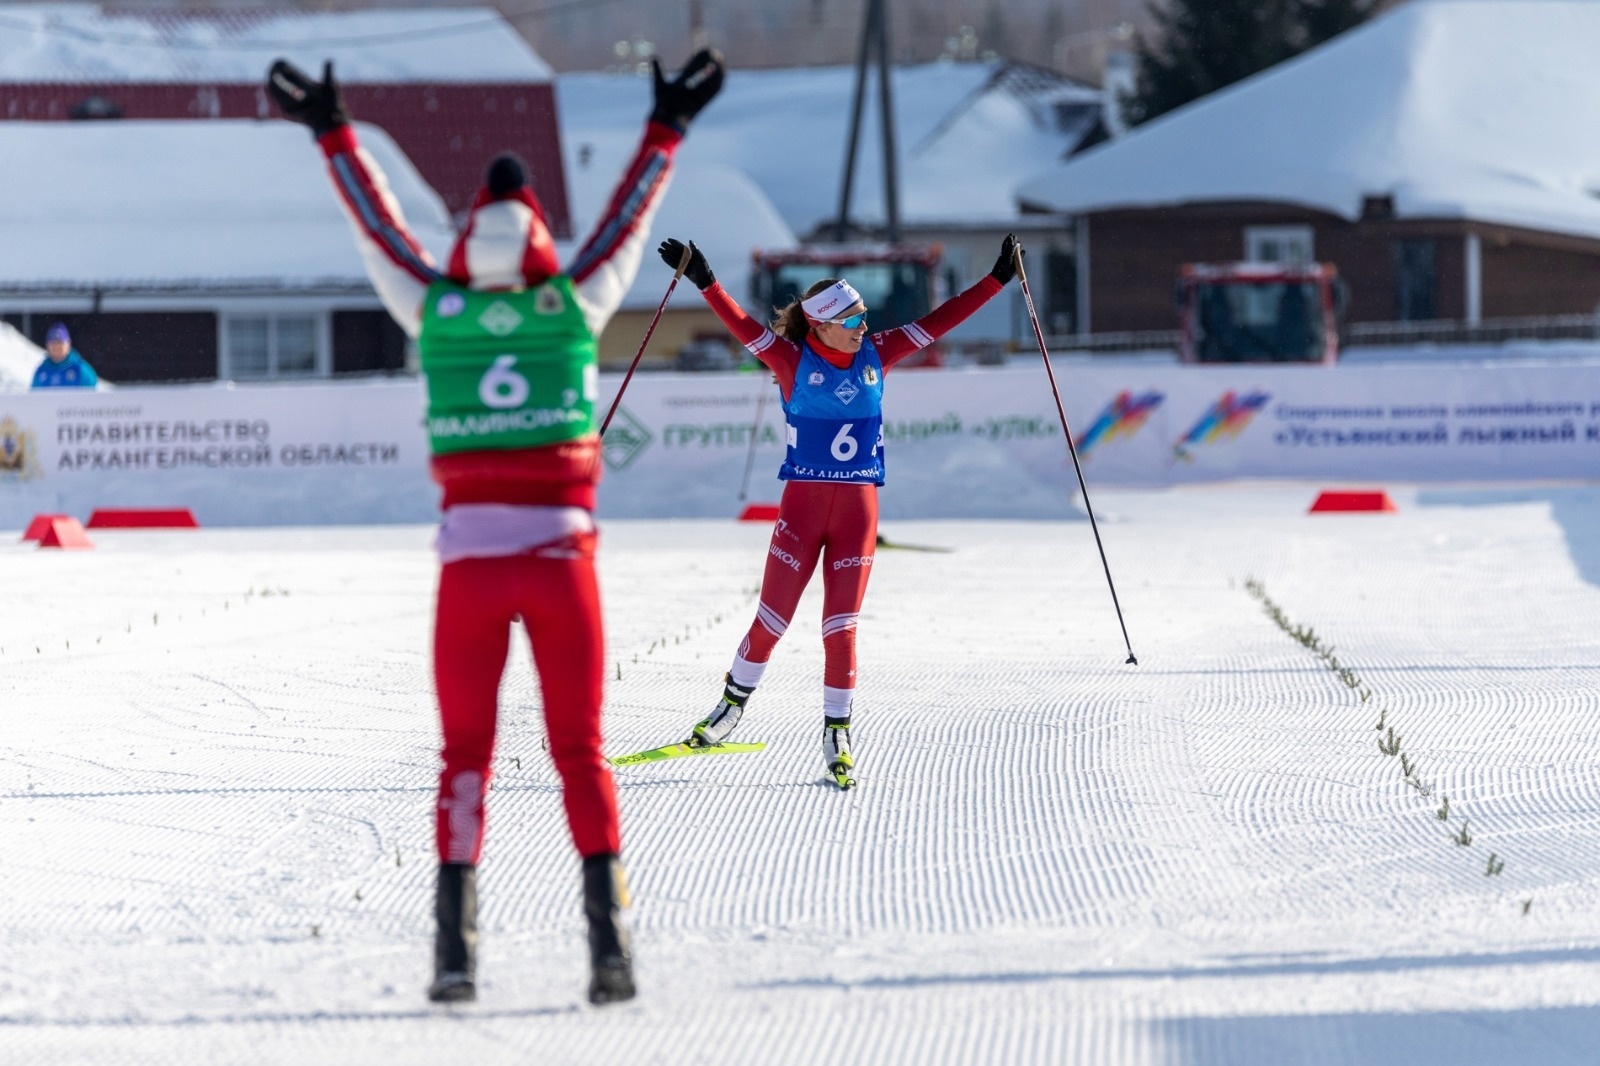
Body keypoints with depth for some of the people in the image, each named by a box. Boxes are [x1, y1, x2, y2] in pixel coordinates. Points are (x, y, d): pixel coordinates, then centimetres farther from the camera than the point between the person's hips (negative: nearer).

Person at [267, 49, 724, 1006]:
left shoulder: (435, 310, 2)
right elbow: (630, 221, 11)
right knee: (580, 750, 6)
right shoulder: (575, 307, 0)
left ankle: (457, 942, -3)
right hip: (560, 559, -1)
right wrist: (669, 128, 21)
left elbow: (378, 225, 13)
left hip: (470, 560, 1)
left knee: (465, 755, 7)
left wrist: (333, 134, 24)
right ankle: (608, 922, -6)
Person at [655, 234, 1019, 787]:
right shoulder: (794, 361, -5)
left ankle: (837, 734, 9)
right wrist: (706, 284, -31)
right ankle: (734, 701, 26)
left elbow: (938, 321, 6)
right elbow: (743, 327, -17)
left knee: (841, 626, 1)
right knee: (773, 617, 4)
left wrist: (999, 278, 5)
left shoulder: (875, 355, 4)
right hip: (803, 503, -2)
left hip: (857, 507, 2)